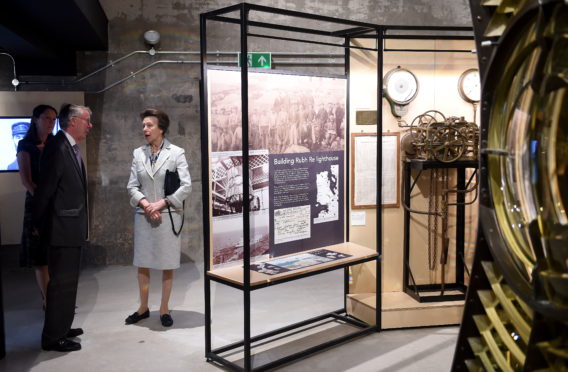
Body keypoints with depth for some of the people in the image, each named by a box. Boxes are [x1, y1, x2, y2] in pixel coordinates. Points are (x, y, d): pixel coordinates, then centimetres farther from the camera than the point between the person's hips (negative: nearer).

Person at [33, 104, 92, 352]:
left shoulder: (71, 148, 13)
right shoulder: (58, 147, -18)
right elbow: (45, 188, -17)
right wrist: (39, 224, -9)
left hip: (72, 228, 10)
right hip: (62, 227, -10)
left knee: (68, 280, 18)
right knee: (61, 282, -1)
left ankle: (62, 328, 31)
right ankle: (53, 337, 10)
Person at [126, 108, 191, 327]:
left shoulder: (176, 153, -4)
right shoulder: (138, 153, 6)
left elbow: (186, 186, -9)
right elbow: (132, 186, 6)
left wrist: (161, 203, -15)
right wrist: (145, 204, -12)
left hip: (168, 215, -3)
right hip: (144, 215, 3)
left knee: (168, 264, 5)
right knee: (142, 263, 9)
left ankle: (164, 309, 19)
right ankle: (143, 308, 24)